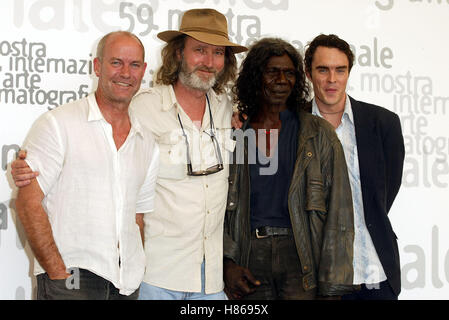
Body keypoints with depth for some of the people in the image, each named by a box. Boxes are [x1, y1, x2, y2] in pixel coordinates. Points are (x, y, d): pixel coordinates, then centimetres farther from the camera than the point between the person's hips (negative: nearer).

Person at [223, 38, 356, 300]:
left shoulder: (319, 134, 4)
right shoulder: (235, 135, 10)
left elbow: (339, 212, 0)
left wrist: (333, 286, -6)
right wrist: (227, 262, -2)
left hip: (298, 253, -2)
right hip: (249, 255, 2)